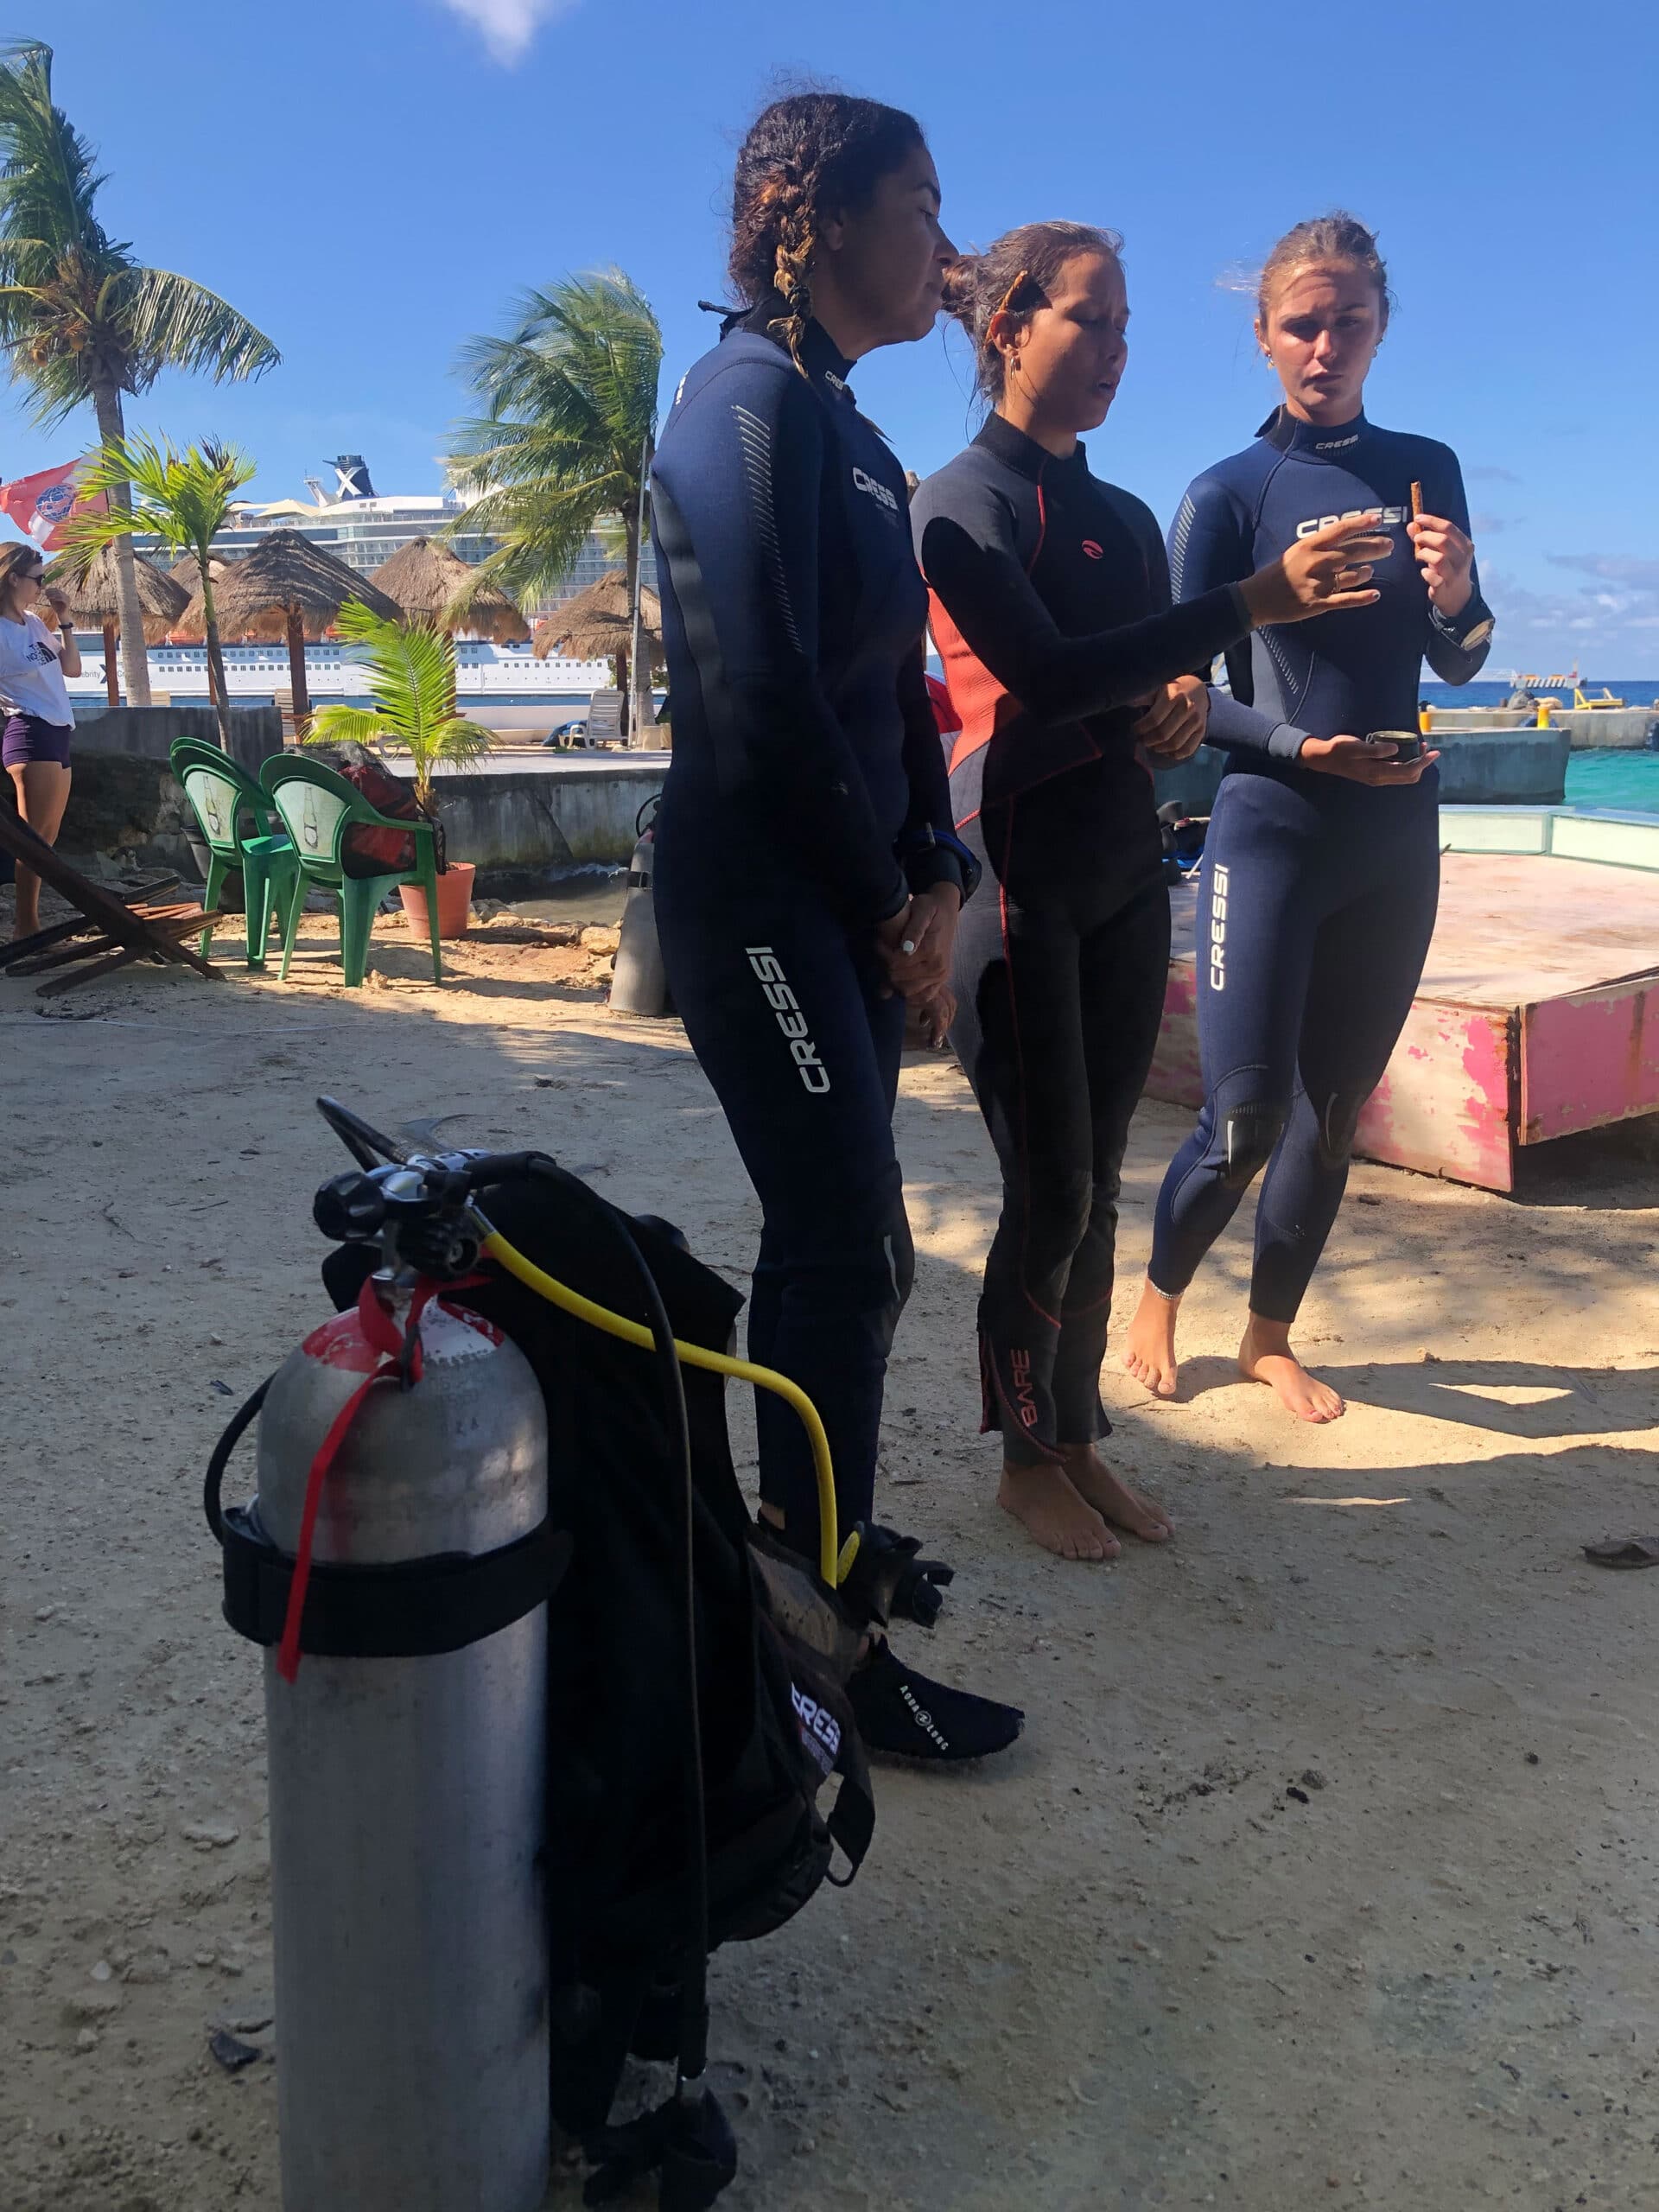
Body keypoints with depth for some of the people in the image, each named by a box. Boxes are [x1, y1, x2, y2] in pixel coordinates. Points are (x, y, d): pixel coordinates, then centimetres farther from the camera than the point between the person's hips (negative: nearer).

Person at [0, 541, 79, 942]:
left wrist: (65, 623, 12)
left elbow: (73, 669, 20)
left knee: (47, 837, 9)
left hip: (58, 733, 9)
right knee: (34, 836, -7)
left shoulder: (34, 622, 12)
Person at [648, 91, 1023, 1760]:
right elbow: (763, 697, -19)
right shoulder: (750, 404, -12)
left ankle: (811, 1534, 30)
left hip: (850, 902, 9)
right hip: (758, 896, -9)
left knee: (823, 1237, 15)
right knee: (853, 1257, -7)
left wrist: (934, 877, 5)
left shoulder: (852, 435, 17)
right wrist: (891, 901, -10)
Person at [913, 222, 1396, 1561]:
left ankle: (1081, 1438, 22)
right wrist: (1252, 602, -22)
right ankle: (1026, 1459, 14)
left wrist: (1208, 712, -5)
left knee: (1096, 1186, 9)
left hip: (1123, 874, 7)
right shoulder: (964, 500, -5)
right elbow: (1044, 673, -20)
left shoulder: (1125, 519, 16)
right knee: (1050, 1191, -3)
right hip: (1019, 877, -7)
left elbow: (1165, 682, 19)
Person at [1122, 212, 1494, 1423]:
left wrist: (1459, 594, -9)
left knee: (1335, 1111, 9)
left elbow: (1457, 665, 12)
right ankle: (1162, 1295, 20)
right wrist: (1304, 750, -18)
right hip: (1271, 831, -4)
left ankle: (1271, 1336, 25)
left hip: (1397, 837, 5)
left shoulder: (1427, 470, 9)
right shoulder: (1231, 492, -4)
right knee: (1247, 1118, -8)